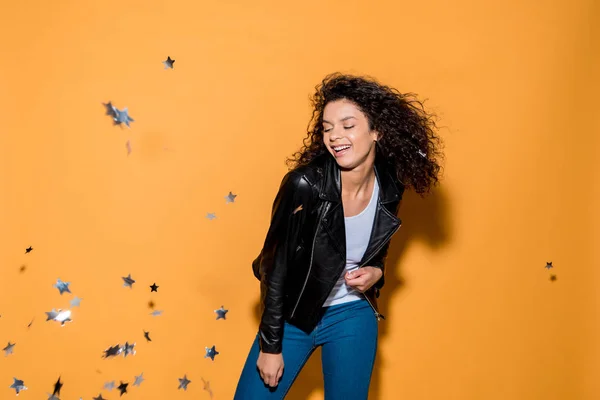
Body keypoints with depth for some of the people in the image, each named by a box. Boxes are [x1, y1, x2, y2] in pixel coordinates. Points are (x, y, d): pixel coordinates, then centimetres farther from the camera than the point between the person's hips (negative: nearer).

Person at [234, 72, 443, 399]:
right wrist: (270, 346, -12)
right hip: (292, 317, -3)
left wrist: (376, 272, -11)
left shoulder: (390, 187, -9)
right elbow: (276, 266, -15)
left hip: (352, 315, 3)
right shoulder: (305, 183, -22)